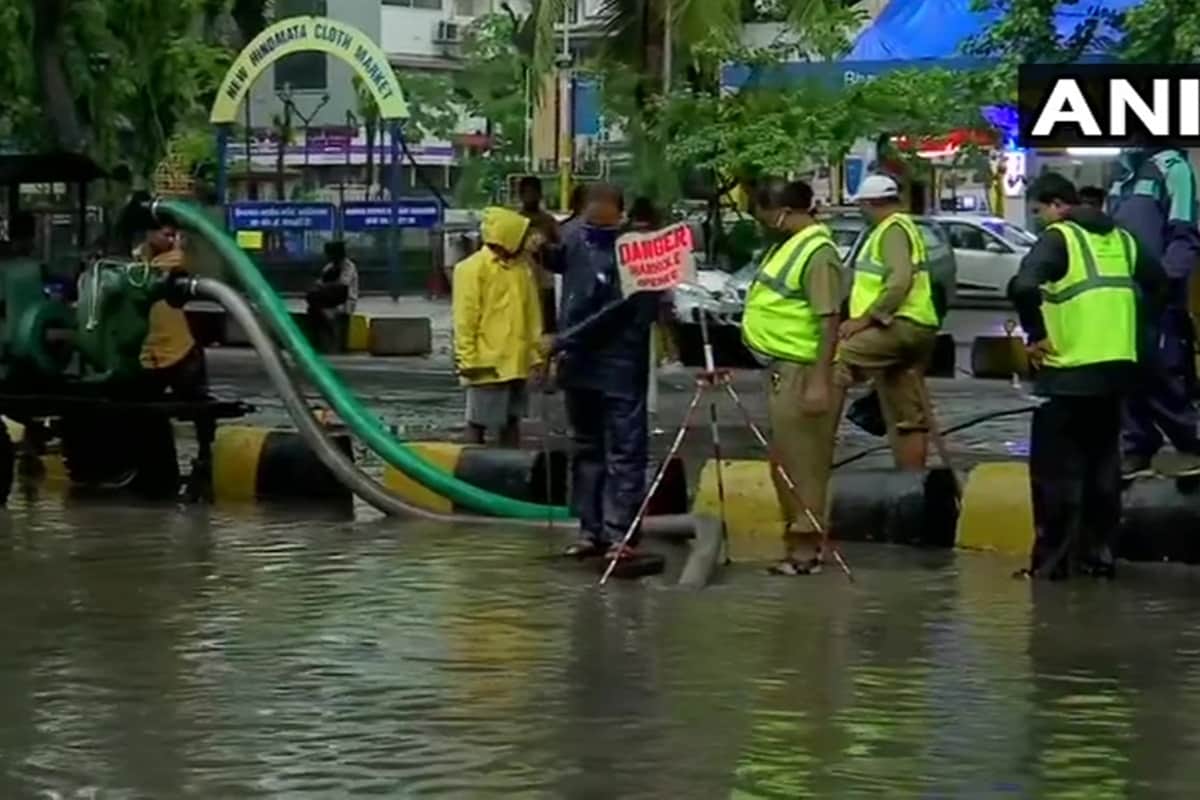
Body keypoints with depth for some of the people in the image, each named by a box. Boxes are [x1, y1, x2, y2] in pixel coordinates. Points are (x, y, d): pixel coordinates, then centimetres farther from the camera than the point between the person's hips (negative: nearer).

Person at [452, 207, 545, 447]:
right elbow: (465, 321, -12)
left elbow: (532, 315, 15)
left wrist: (535, 353, 12)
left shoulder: (522, 267, 10)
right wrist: (468, 361, -15)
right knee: (478, 423, 0)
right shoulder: (473, 269, -10)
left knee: (512, 420, 13)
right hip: (488, 365, -7)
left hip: (518, 363, 7)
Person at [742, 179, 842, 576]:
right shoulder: (786, 245, 13)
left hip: (802, 371, -10)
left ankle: (805, 545, -1)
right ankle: (797, 537, 21)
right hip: (780, 368, 10)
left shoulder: (818, 253, -17)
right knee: (785, 460, 14)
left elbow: (828, 322, -22)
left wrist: (819, 381, -26)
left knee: (801, 461, -5)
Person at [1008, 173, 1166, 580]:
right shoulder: (1119, 238, 12)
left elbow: (1023, 286, -26)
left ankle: (1052, 558, 1)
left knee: (1055, 468, 1)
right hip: (1117, 367, 7)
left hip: (1068, 370, -7)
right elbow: (1157, 282, 21)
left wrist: (1035, 335, -14)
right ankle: (1099, 551, 18)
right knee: (1103, 463, 16)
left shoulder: (1058, 237, -10)